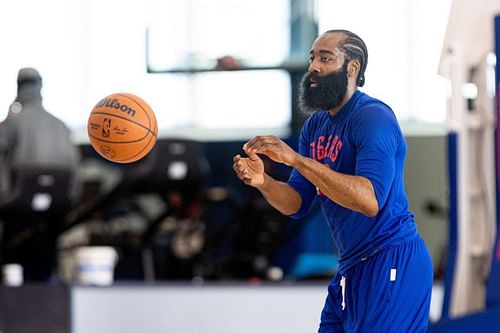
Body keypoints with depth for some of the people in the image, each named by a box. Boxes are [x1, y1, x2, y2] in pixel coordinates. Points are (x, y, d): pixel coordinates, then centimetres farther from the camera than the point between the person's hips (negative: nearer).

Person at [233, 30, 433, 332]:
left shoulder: (373, 117, -15)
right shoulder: (316, 125, 12)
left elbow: (370, 200, -29)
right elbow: (297, 203, 10)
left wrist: (295, 159, -33)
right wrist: (263, 182, -13)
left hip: (391, 263, -9)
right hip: (351, 267, 9)